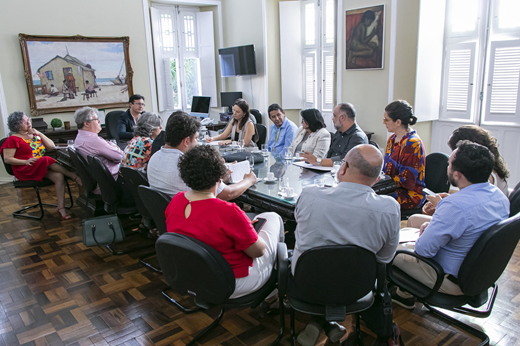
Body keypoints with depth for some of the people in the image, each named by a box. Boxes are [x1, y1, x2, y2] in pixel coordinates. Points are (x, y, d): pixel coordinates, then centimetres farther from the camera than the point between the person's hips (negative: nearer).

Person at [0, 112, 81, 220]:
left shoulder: (34, 135, 22)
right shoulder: (12, 139, 4)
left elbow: (51, 146, 15)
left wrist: (40, 134, 3)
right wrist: (26, 161, -19)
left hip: (43, 168, 5)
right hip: (25, 171, -5)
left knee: (59, 176, -26)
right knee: (48, 160, -34)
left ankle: (61, 209, -31)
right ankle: (74, 177, -24)